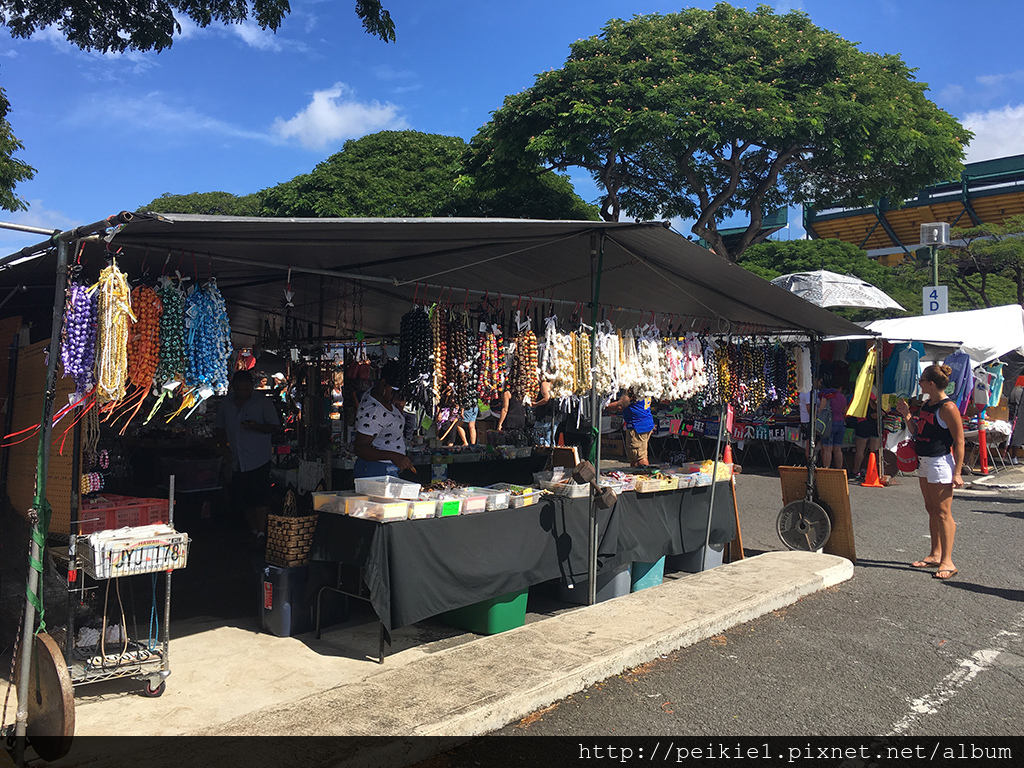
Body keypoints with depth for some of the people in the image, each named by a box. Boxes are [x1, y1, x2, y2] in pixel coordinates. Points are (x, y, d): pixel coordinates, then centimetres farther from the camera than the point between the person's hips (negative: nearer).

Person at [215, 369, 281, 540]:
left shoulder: (263, 402, -5)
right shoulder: (226, 403, 9)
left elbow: (275, 426, -5)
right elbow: (220, 426, 24)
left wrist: (257, 426, -23)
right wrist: (222, 444, 9)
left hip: (258, 460, -5)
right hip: (237, 461, 5)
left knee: (259, 499, -10)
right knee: (242, 500, 9)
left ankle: (261, 535, -4)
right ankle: (254, 531, 24)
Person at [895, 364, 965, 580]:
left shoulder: (947, 408, -15)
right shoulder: (927, 405, 12)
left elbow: (959, 442, -16)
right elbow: (917, 432, 20)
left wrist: (957, 472, -19)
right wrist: (906, 415, 6)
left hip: (941, 462, -9)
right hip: (924, 462, 9)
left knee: (943, 512, -6)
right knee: (931, 510, 15)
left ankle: (947, 561, -1)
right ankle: (935, 555, 24)